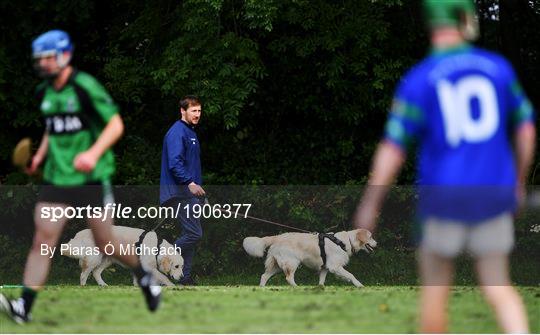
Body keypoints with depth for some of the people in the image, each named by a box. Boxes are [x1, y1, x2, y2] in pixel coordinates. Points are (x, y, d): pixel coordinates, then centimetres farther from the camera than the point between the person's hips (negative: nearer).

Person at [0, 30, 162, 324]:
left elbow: (115, 125, -11)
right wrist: (40, 155, 10)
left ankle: (144, 276, 31)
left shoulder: (85, 87, -11)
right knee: (43, 238, -7)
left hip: (91, 178, -5)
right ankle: (24, 307, -12)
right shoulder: (44, 93, 10)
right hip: (55, 177, 5)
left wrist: (93, 153, -24)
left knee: (104, 243, 3)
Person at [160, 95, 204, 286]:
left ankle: (185, 277, 11)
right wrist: (190, 183, -32)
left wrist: (198, 187, 21)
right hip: (181, 193, -10)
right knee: (194, 234, -14)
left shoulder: (190, 132, 19)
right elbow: (175, 163, -24)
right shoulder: (177, 132, -13)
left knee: (190, 234, 9)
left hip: (190, 193, 10)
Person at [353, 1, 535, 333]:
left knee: (435, 288, 14)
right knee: (498, 287, 10)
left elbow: (393, 150, -11)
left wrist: (370, 205, -2)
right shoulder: (498, 67, 0)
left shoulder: (418, 80, -9)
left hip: (443, 197, -3)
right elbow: (526, 128, 7)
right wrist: (519, 181, 22)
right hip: (492, 194, 3)